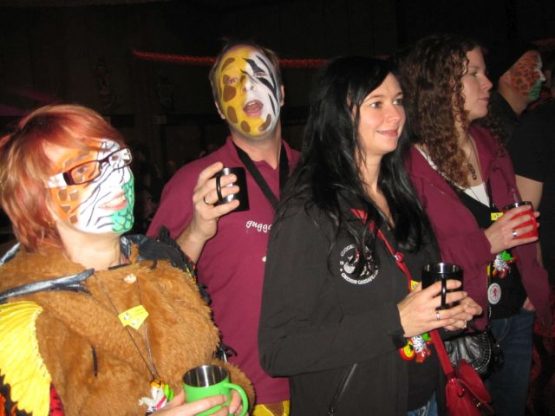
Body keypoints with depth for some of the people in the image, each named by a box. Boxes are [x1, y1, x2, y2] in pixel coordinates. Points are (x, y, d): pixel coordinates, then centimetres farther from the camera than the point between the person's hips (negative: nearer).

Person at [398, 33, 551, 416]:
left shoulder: (491, 148, 4)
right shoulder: (409, 165, -18)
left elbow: (517, 222, 14)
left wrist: (532, 291, 4)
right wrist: (484, 243, -24)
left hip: (516, 315, 7)